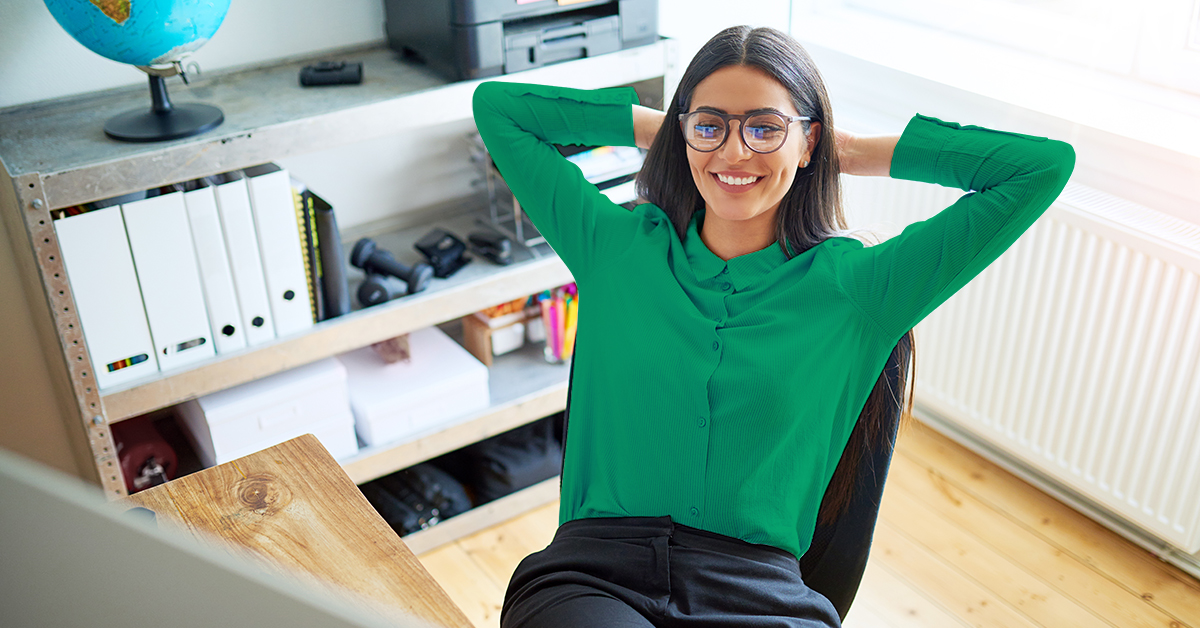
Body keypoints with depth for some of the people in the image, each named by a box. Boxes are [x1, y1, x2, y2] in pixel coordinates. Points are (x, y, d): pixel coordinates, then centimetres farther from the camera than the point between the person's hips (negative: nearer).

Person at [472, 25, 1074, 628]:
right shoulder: (615, 246, 11)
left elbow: (1045, 166, 8)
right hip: (590, 573, -1)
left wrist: (854, 152, 12)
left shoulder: (855, 288, 6)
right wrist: (653, 127, 17)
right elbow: (497, 106, 18)